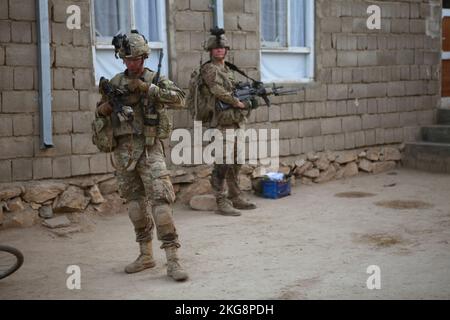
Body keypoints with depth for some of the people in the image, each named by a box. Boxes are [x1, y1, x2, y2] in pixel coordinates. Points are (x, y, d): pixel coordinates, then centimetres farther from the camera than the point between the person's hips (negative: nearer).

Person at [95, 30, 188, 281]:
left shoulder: (156, 79, -2)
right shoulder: (115, 82, 9)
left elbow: (179, 99, -18)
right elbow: (100, 112, 17)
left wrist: (147, 88, -23)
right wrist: (105, 108, -7)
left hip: (149, 149, -5)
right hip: (124, 150, 5)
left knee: (161, 198, -14)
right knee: (135, 201, 11)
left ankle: (173, 259, -13)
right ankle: (146, 255, 23)